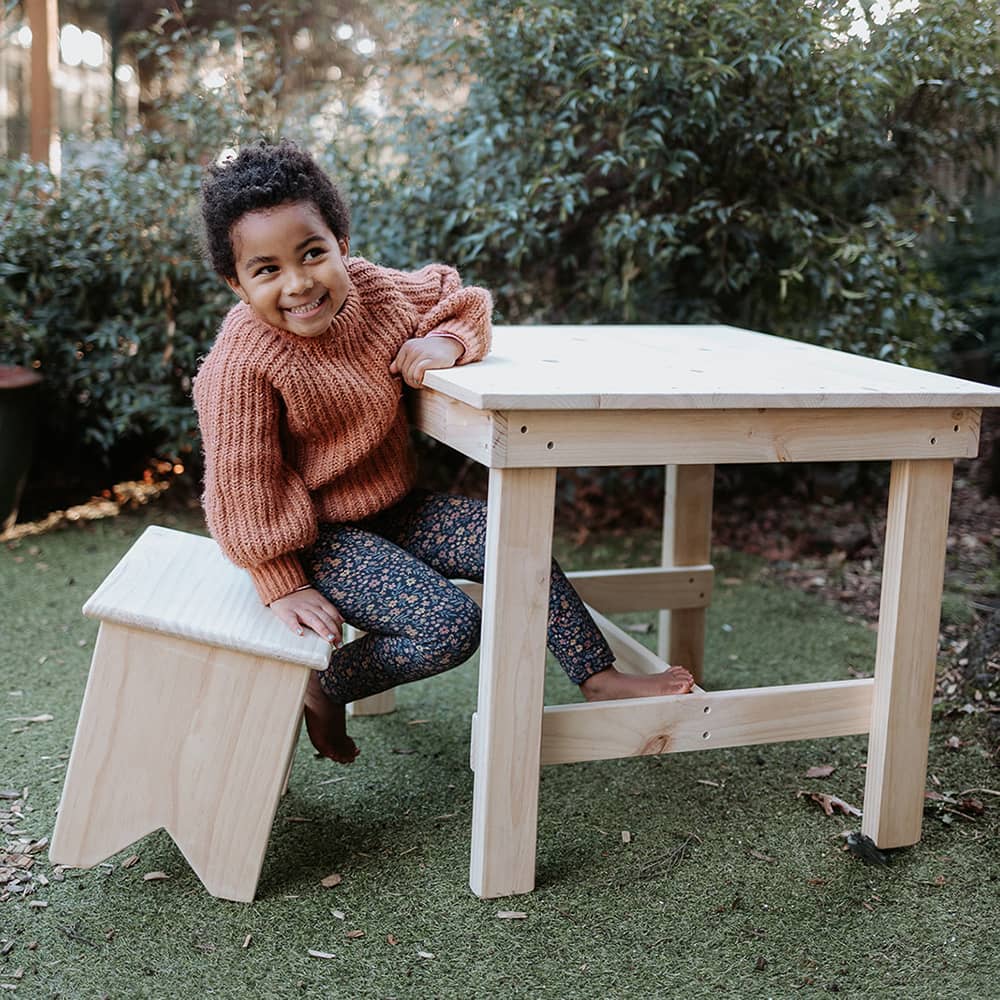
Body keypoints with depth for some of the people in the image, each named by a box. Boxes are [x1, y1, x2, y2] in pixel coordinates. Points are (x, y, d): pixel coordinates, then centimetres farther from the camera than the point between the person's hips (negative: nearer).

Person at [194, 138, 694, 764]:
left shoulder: (373, 291, -6)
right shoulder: (241, 364, -25)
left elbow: (460, 300, 10)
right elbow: (244, 487, -20)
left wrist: (447, 342, -13)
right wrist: (284, 585, -18)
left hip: (397, 509, 7)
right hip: (319, 536, -7)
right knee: (450, 627, -21)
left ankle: (599, 677, 8)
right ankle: (324, 687, 1)